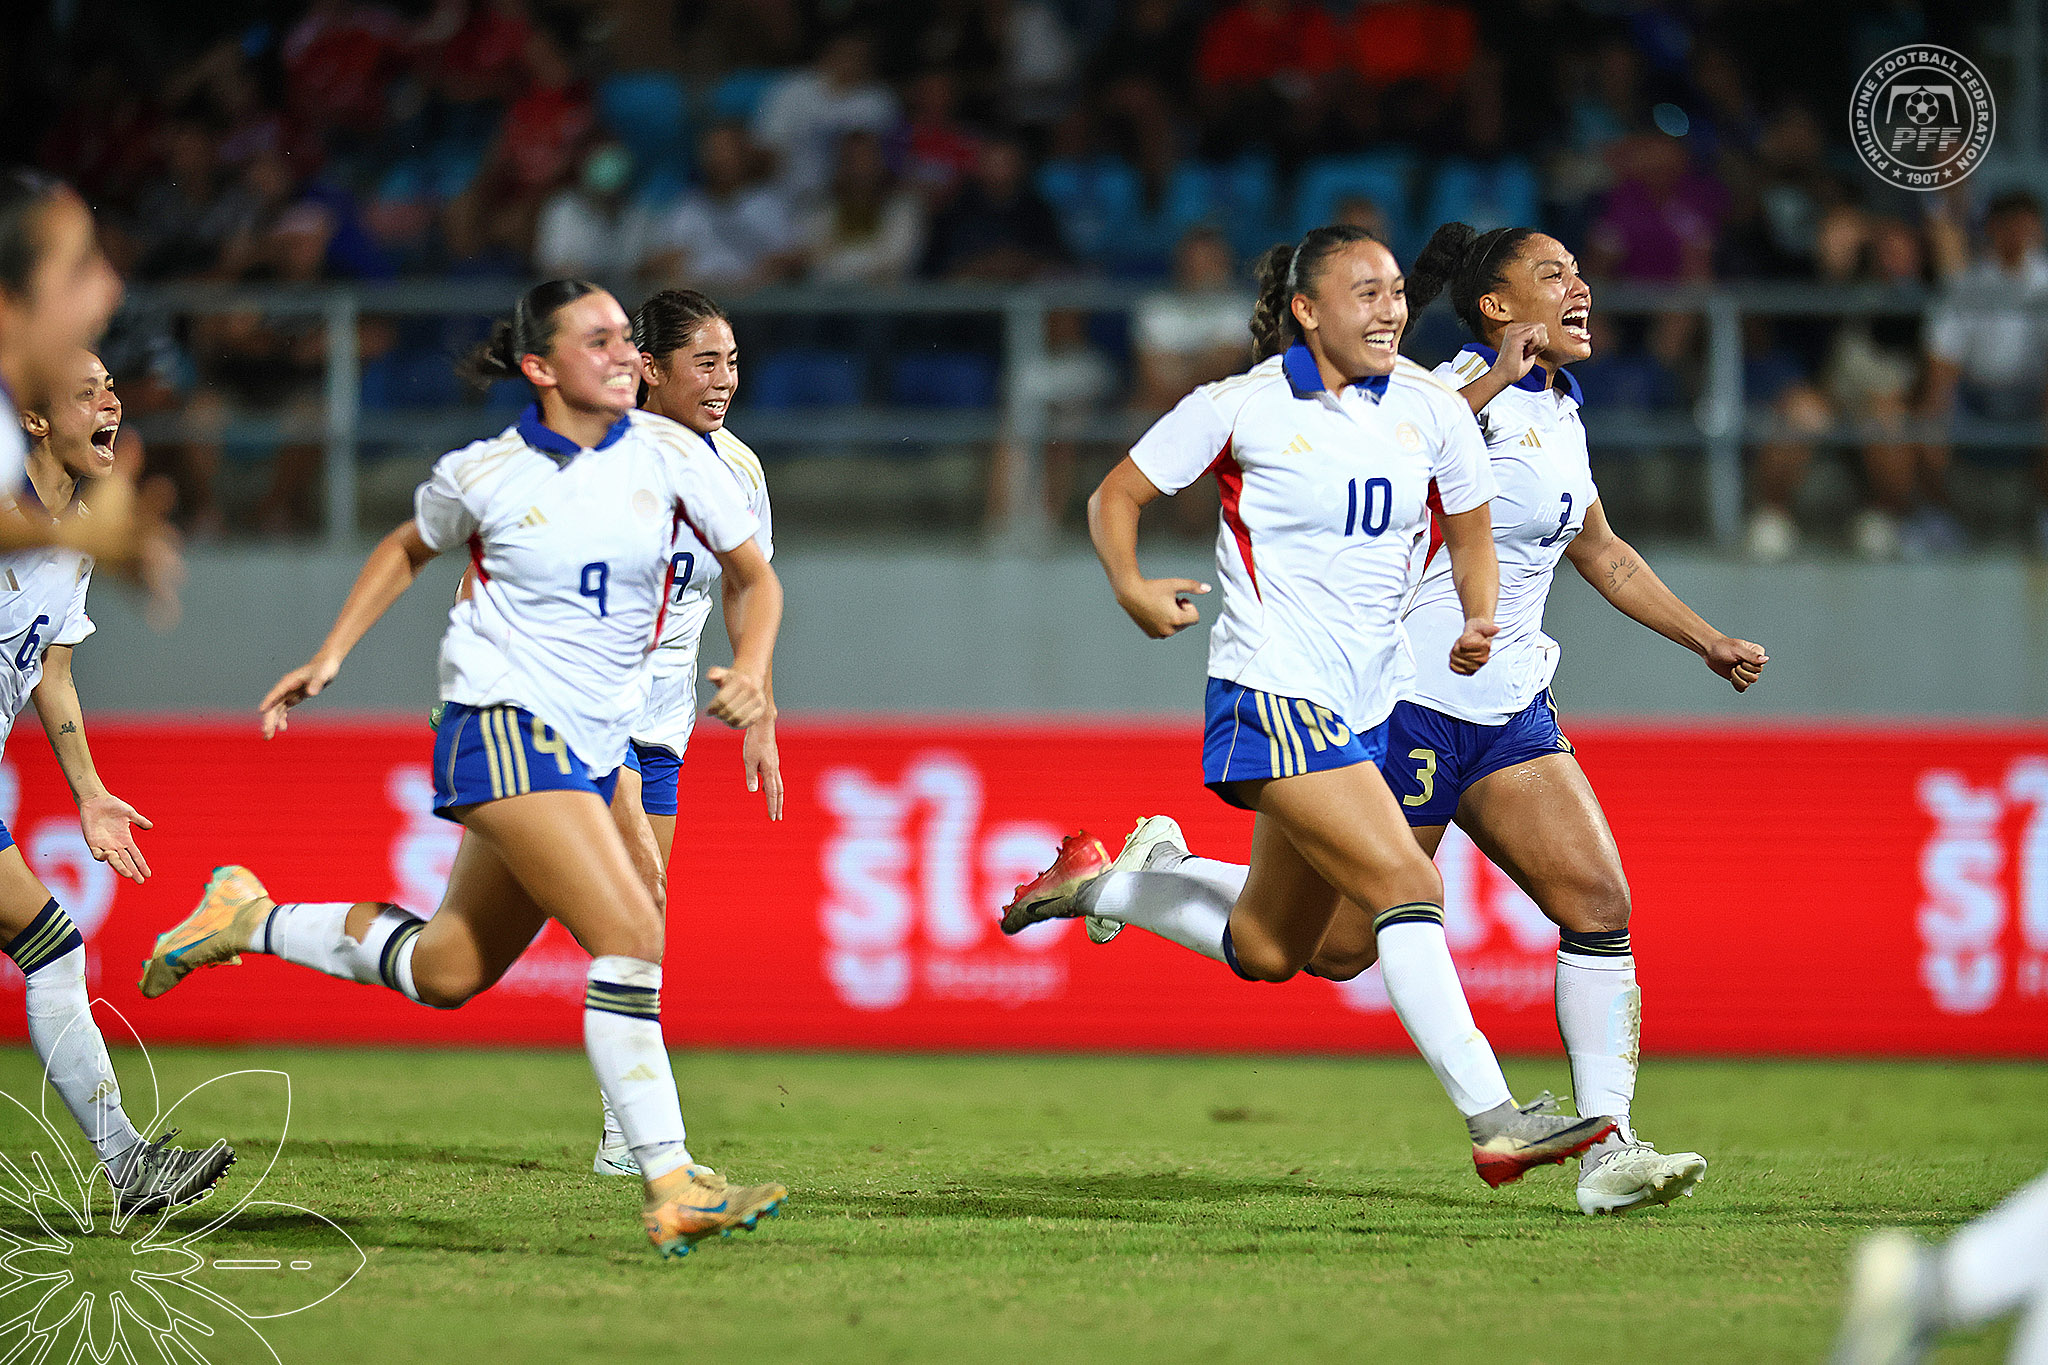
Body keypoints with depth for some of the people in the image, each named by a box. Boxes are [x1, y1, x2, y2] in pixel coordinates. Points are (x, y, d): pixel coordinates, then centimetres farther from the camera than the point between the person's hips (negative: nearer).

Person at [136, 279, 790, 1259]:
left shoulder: (667, 453, 1)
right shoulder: (481, 475, -5)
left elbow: (754, 576, 8)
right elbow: (408, 550, 17)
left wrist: (751, 671, -9)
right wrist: (328, 659, 13)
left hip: (594, 744, 6)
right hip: (501, 722, -6)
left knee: (446, 972, 14)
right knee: (632, 933, -22)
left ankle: (248, 919, 35)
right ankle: (670, 1187, -22)